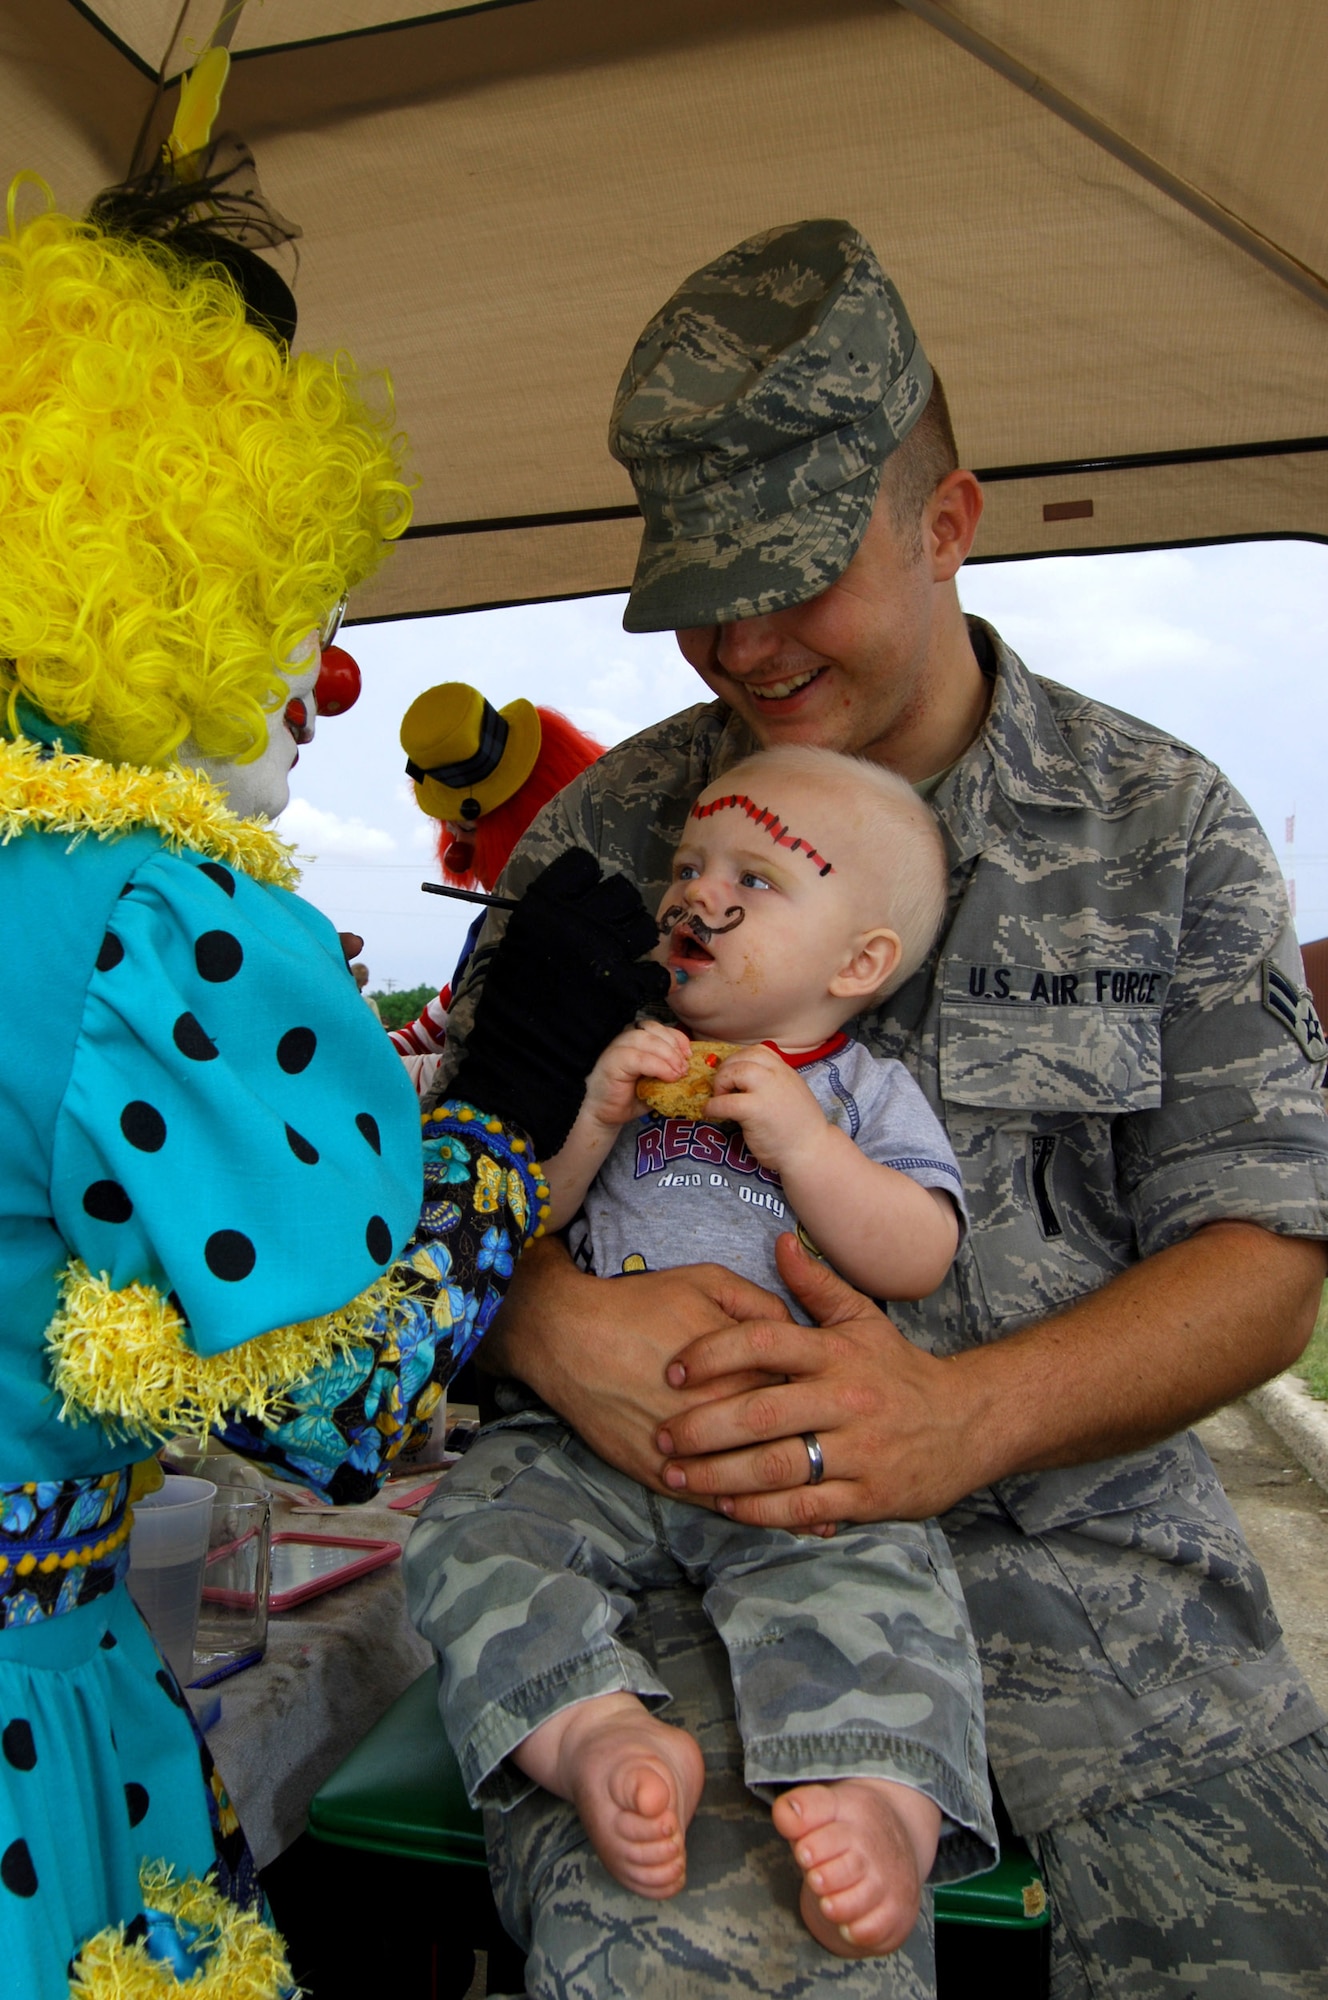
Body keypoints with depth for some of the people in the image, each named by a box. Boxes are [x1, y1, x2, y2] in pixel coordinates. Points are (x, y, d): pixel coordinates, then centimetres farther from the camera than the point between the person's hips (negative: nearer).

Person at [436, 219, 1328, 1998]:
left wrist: (967, 1416, -18)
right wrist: (551, 1321, -20)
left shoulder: (1163, 820, 4)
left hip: (1080, 1528, 2)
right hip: (699, 1522, -1)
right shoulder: (607, 830, 6)